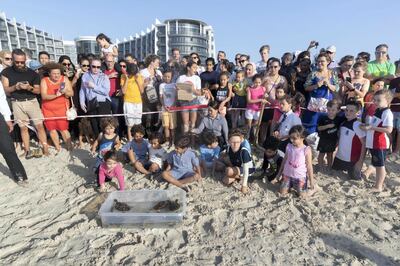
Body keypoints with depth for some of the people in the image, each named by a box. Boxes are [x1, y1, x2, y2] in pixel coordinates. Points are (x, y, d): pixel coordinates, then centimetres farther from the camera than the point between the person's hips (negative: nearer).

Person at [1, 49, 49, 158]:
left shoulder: (32, 73, 3)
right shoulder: (6, 72, 4)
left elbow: (38, 90, 2)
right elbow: (5, 90, 1)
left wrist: (29, 87, -18)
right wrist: (15, 87, -18)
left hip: (32, 101, -1)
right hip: (17, 103, 1)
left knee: (39, 125, -6)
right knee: (23, 128, 7)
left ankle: (46, 150, -2)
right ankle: (28, 151, 13)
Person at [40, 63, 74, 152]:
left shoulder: (65, 79, -3)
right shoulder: (44, 81, -4)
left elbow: (71, 93, -5)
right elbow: (44, 96, -14)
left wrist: (65, 92, -26)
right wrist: (56, 95, -30)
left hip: (62, 108, -2)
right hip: (48, 109, 2)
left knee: (63, 129, -6)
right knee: (52, 129, 6)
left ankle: (70, 147, 8)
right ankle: (58, 147, 21)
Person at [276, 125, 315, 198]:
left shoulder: (306, 150, -15)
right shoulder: (289, 147, -4)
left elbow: (309, 167, -9)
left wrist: (311, 181, -6)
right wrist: (280, 173, 14)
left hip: (300, 177, -3)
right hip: (287, 175, 3)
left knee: (303, 196, 3)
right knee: (282, 193, 7)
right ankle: (291, 185, 35)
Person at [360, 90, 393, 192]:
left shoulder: (387, 113, -16)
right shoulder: (378, 111, 11)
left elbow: (388, 130, -25)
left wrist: (371, 127, -24)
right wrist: (366, 126, 8)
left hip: (380, 144, -8)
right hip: (372, 143, 8)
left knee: (379, 165, 5)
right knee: (375, 163, 21)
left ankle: (378, 187, 16)